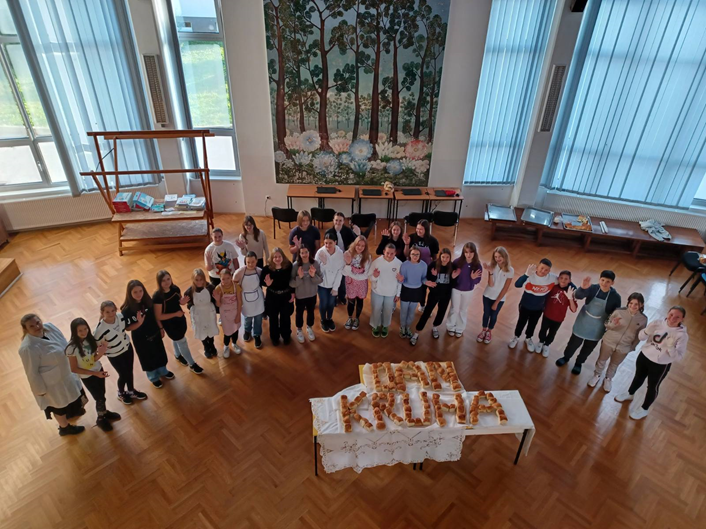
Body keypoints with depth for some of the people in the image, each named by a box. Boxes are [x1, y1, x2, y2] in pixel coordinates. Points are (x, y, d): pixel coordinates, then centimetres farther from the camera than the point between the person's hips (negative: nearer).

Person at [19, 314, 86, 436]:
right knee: (59, 405, 20)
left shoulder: (49, 327, -14)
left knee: (70, 397, 32)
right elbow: (32, 373, -23)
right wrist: (40, 389, -13)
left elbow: (65, 344, 3)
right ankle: (65, 427, 48)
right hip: (51, 382, -7)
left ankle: (71, 411, 63)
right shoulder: (28, 348, -34)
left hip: (65, 372, 7)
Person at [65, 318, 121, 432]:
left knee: (102, 394, 20)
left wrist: (101, 352, -30)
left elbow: (95, 358, -8)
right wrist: (95, 373, -22)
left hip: (98, 370, 4)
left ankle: (104, 412, 48)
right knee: (100, 398, 9)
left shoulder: (90, 339, -14)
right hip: (86, 376, -4)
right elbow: (74, 369, -19)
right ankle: (100, 418, 36)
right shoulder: (71, 348, -28)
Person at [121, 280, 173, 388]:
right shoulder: (127, 309, -26)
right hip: (140, 338, -4)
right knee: (148, 359, 19)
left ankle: (163, 371, 53)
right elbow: (127, 328, -19)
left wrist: (161, 328, 5)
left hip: (154, 334, 4)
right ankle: (154, 378, 46)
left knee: (160, 354, 24)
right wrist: (139, 323, -36)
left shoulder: (148, 301, -15)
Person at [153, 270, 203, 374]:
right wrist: (175, 314, -28)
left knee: (176, 339, 29)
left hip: (180, 318, 6)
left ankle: (178, 355, 58)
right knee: (182, 342, 7)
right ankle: (192, 364, 26)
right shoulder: (157, 296, -30)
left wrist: (183, 301, -18)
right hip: (169, 323, -5)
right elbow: (158, 316, -25)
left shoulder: (175, 289, -14)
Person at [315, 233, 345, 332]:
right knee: (323, 303, 15)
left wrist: (336, 287, -9)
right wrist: (323, 263, -39)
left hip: (334, 284, 1)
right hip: (323, 284, -1)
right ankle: (323, 320, 42)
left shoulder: (340, 253, -21)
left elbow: (340, 271, -12)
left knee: (331, 303, 19)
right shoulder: (320, 252, -24)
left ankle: (329, 319, 46)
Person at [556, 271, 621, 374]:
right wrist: (583, 288, -57)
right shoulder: (592, 288, -19)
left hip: (597, 327, 1)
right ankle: (566, 357, 44)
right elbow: (578, 296, -36)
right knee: (574, 342, 17)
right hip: (583, 322, -1)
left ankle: (579, 363, 44)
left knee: (588, 347, 20)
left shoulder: (615, 296, -17)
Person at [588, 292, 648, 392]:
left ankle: (608, 379, 51)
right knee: (601, 360, 21)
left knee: (614, 365, 24)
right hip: (608, 342, -1)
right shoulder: (619, 311, -20)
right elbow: (607, 325, -9)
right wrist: (613, 324, -31)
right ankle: (597, 375, 48)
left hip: (623, 348, 1)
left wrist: (632, 347, 4)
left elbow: (639, 335, 0)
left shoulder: (643, 319, -15)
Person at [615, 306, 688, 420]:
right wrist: (646, 331, -26)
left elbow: (679, 357, -22)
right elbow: (641, 337, -4)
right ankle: (630, 394, 54)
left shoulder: (682, 335, -21)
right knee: (638, 377, 27)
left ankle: (644, 409, 39)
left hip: (661, 365, -3)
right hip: (644, 356, 3)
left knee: (652, 387, 16)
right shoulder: (658, 323, -13)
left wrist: (671, 347, -40)